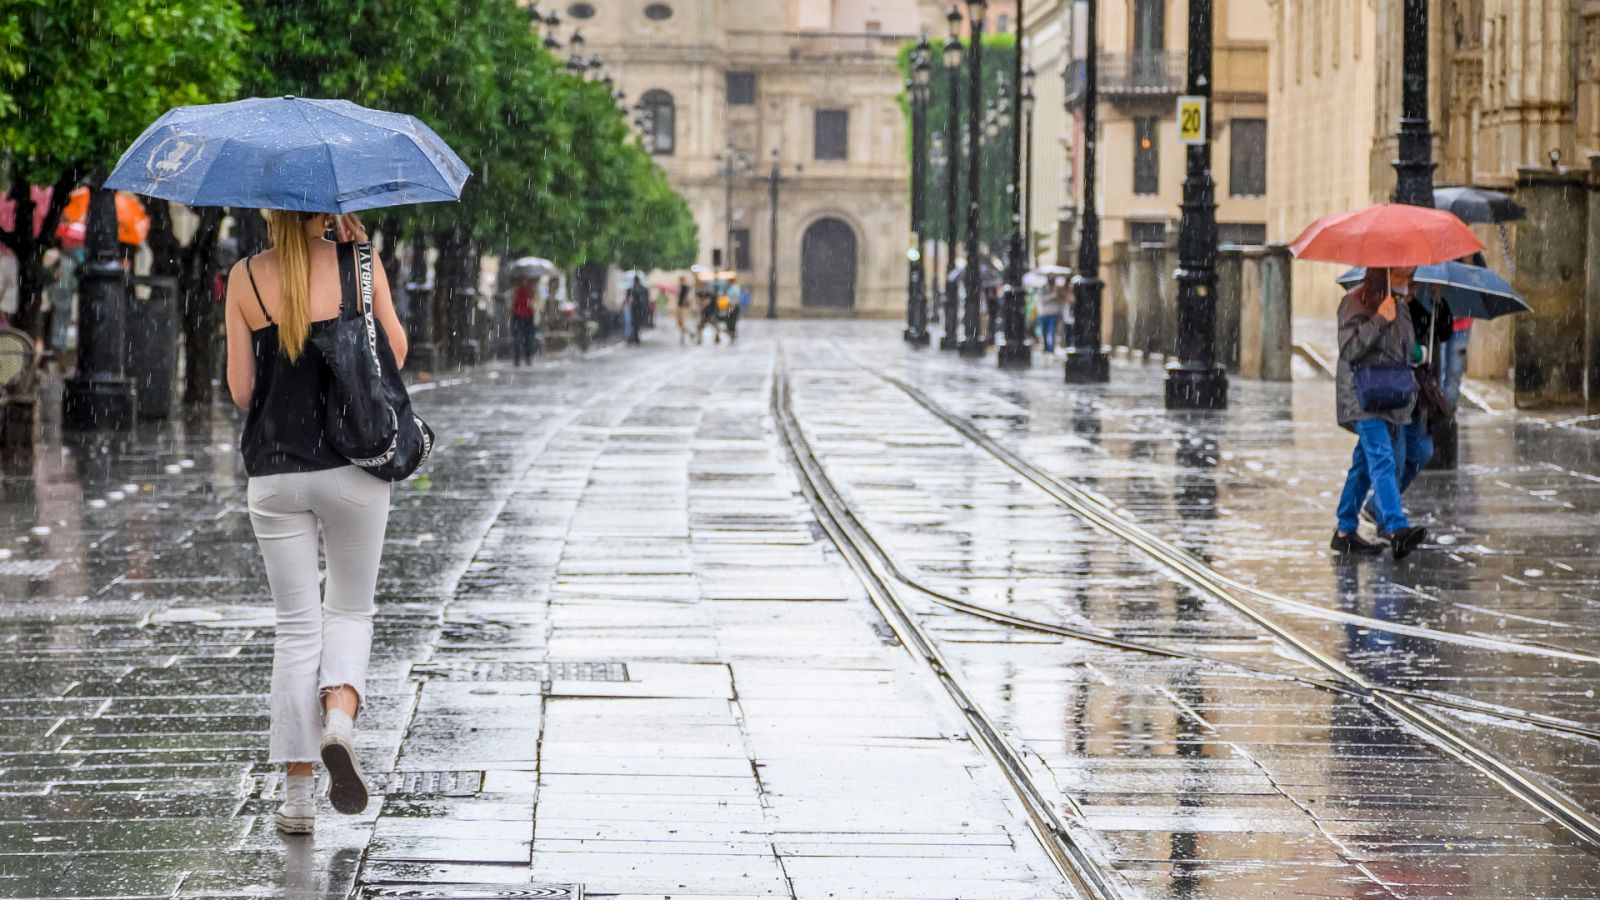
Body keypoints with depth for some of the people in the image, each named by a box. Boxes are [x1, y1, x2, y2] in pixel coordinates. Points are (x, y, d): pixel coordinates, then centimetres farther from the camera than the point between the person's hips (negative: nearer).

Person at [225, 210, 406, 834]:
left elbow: (241, 390, 1)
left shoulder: (246, 279, -2)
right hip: (352, 464, -1)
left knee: (296, 628, 8)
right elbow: (395, 354, 8)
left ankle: (296, 797, 6)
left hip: (275, 473, 1)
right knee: (351, 611, 17)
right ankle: (340, 718, -12)